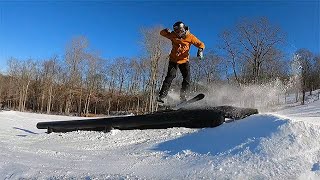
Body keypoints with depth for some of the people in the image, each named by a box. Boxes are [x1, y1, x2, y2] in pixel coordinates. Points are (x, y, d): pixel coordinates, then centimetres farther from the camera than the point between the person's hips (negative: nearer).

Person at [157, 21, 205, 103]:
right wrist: (166, 31, -19)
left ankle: (183, 96, 4)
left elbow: (201, 44, -5)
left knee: (187, 78, -10)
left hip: (184, 60, 1)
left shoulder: (190, 37, -9)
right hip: (174, 60, -1)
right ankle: (161, 96, -15)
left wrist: (200, 50, -28)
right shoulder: (173, 35, -7)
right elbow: (162, 33, 4)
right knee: (170, 76, -15)